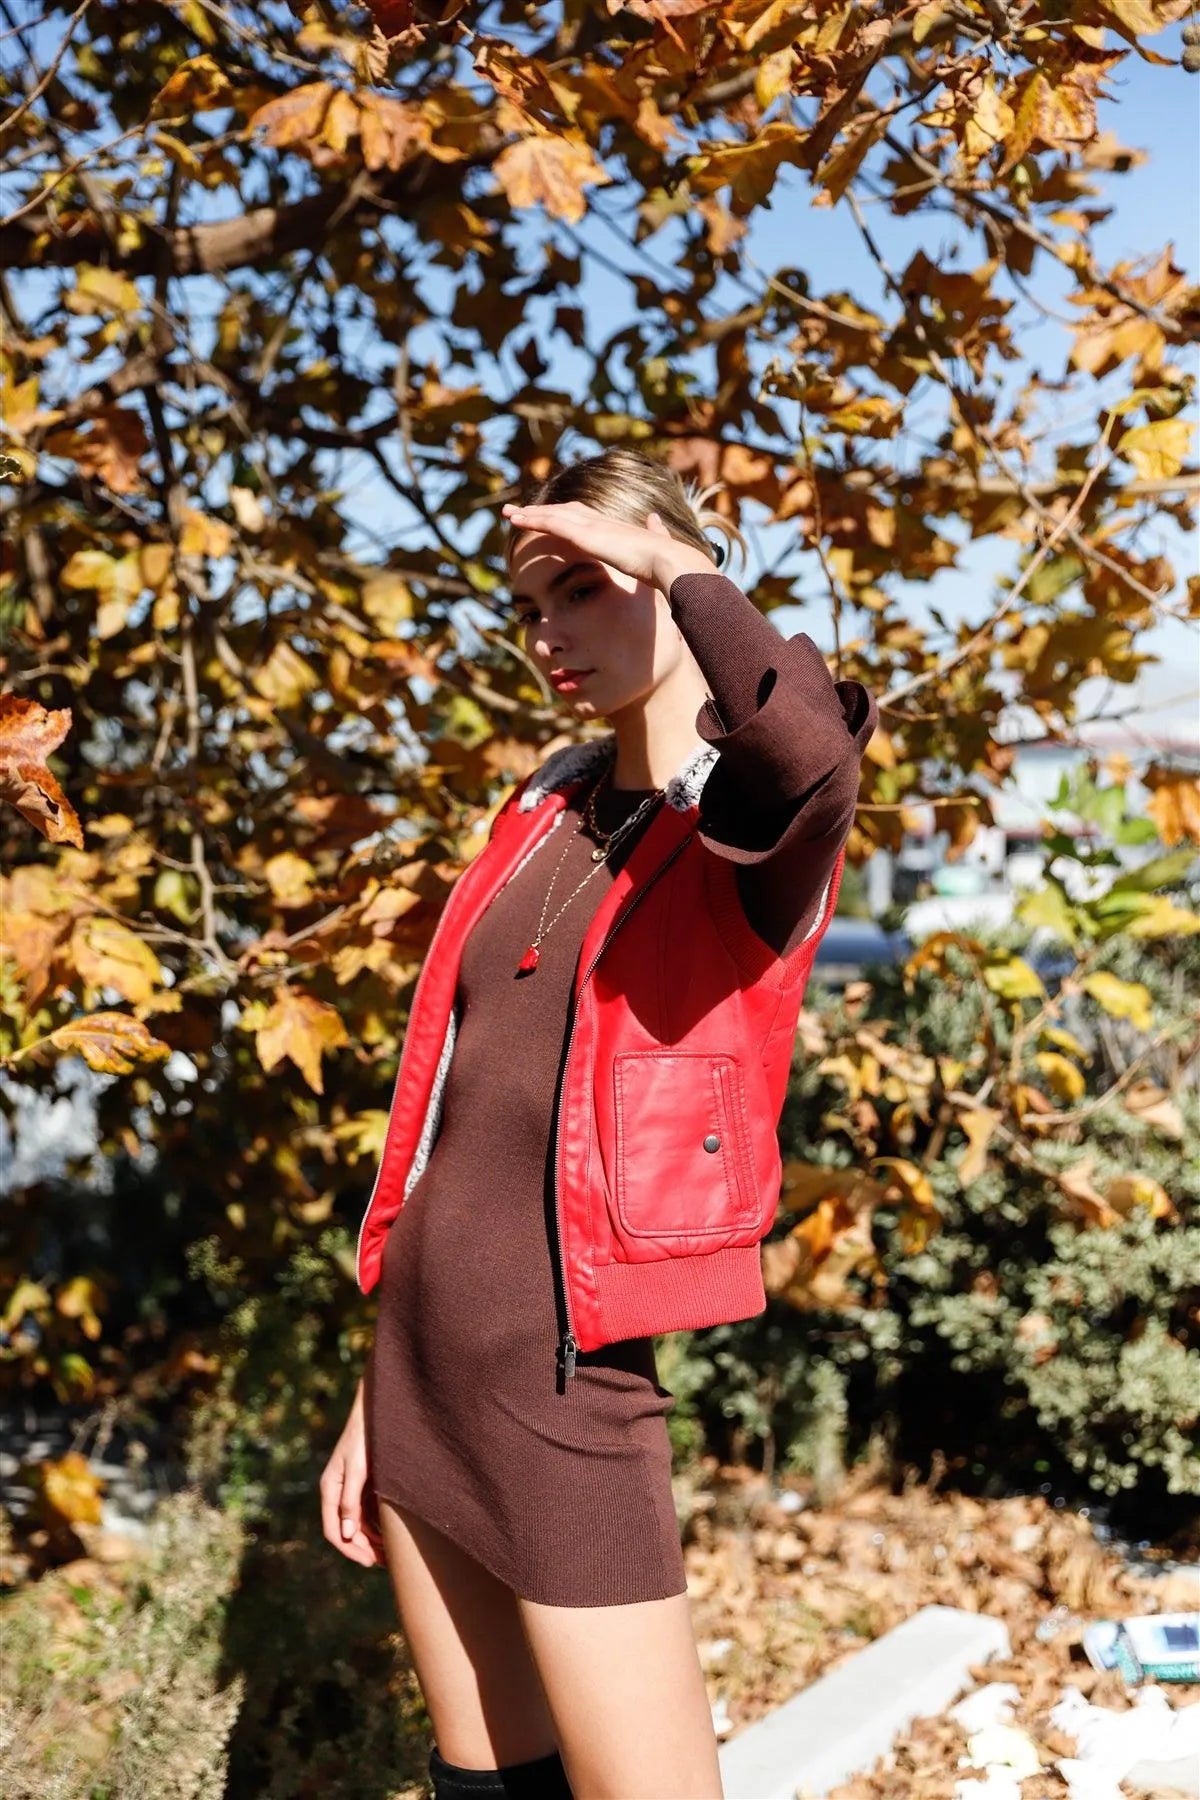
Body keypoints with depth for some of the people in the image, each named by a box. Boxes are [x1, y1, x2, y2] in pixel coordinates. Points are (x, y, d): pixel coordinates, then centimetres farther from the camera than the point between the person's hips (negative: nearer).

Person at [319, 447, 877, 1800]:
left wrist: (676, 567, -19)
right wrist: (377, 1395, 16)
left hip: (563, 1383, -6)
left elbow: (810, 749, -36)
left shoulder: (753, 827, -8)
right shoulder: (543, 814, 11)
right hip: (423, 1361, 7)